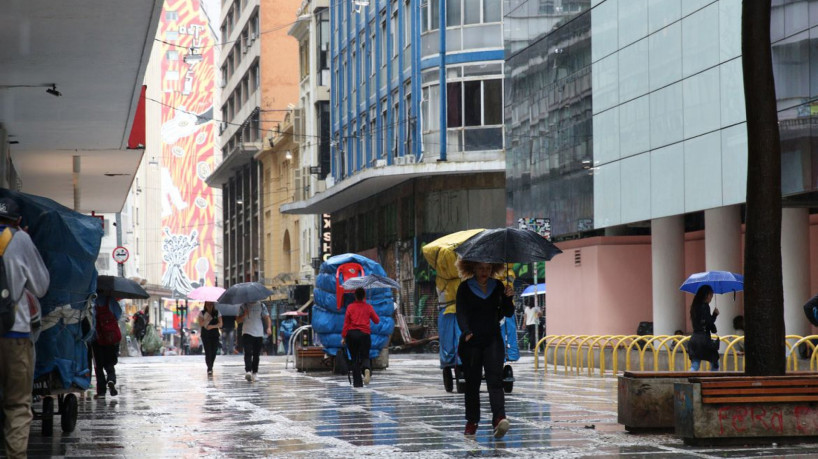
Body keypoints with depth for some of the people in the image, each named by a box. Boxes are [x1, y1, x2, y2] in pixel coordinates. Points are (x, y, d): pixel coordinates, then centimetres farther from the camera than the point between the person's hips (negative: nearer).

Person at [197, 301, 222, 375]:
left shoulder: (217, 313, 5)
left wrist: (212, 326, -16)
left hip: (215, 336, 2)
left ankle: (210, 368, 21)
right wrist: (207, 320, -24)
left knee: (213, 352, 2)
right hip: (205, 336, -2)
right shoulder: (202, 313, 1)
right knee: (208, 352, -12)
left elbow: (220, 324, 0)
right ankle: (209, 369, -9)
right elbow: (200, 324, -6)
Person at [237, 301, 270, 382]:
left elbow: (267, 317, 5)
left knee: (256, 354, 8)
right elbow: (238, 320, 7)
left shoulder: (261, 306, 10)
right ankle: (248, 371, -28)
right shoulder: (243, 306, 7)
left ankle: (254, 372, 18)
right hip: (247, 333, -2)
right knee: (248, 353, -17)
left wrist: (269, 327, -11)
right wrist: (244, 315, -13)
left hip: (259, 334, 2)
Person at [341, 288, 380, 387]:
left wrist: (343, 337, 3)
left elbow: (346, 323, -1)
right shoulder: (368, 307, 2)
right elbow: (377, 321, 10)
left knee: (355, 359, 8)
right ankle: (367, 369, -31)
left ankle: (357, 382, 5)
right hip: (365, 334, 0)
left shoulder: (350, 307, 1)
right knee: (365, 356, 6)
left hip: (351, 334, 0)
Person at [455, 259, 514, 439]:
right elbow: (461, 313, -8)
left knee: (495, 379, -14)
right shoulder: (465, 288, 2)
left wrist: (508, 298, -12)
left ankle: (499, 418, -27)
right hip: (471, 342, -1)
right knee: (472, 382, 5)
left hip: (493, 341, 1)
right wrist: (466, 332, -26)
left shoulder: (497, 286, 9)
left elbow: (508, 313, 8)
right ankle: (472, 421, 18)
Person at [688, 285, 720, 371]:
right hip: (704, 337, -7)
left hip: (694, 338, 7)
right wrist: (715, 314, -1)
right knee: (714, 364, 7)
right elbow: (709, 322, -17)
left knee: (694, 367, 4)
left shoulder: (694, 306, 13)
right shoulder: (705, 306, -11)